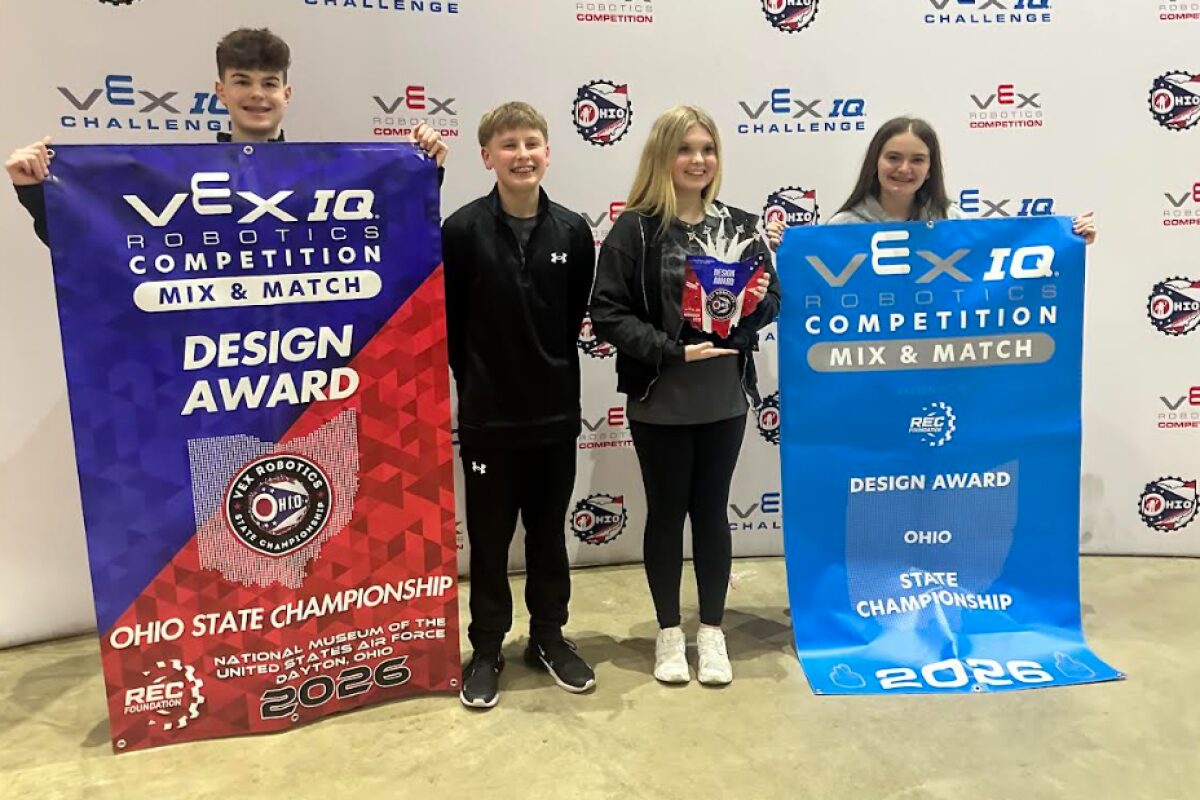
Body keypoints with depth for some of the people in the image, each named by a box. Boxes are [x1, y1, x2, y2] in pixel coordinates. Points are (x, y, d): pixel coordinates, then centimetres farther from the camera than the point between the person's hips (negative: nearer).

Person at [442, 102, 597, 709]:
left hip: (556, 410, 3)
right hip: (487, 414, -2)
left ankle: (549, 637, 33)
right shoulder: (463, 230, -9)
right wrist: (476, 381, 3)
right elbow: (447, 321, -3)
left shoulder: (573, 231, -1)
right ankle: (486, 649, 27)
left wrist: (551, 373, 8)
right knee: (489, 537, 10)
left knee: (549, 533, 15)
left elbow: (575, 315, 8)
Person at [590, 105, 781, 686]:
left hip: (725, 397, 3)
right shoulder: (635, 230, -8)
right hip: (660, 400, -3)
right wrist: (672, 351, -20)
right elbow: (608, 314, -13)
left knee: (712, 511, 13)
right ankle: (669, 632, 28)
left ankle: (711, 631, 29)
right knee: (666, 512, 10)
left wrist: (755, 302, -11)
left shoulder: (740, 226, 4)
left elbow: (771, 301, 11)